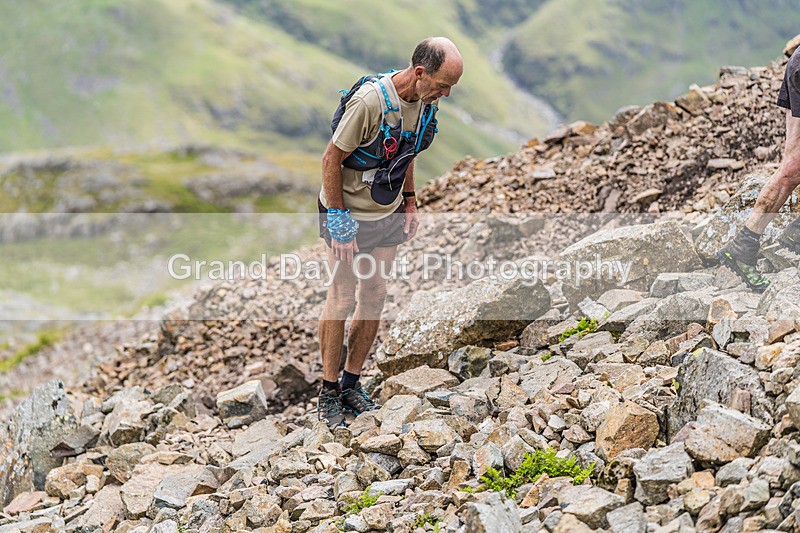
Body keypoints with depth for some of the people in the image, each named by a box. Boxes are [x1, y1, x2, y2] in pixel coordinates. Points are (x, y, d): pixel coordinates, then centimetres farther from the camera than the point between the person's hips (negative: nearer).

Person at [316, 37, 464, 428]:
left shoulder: (426, 100, -4)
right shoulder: (370, 101, -28)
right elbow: (332, 160, -21)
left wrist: (409, 201, 12)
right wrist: (339, 222, -20)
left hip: (387, 213, 7)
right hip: (347, 214, -7)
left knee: (374, 296, 9)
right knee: (342, 299, -1)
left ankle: (352, 384, 22)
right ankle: (329, 390, 14)